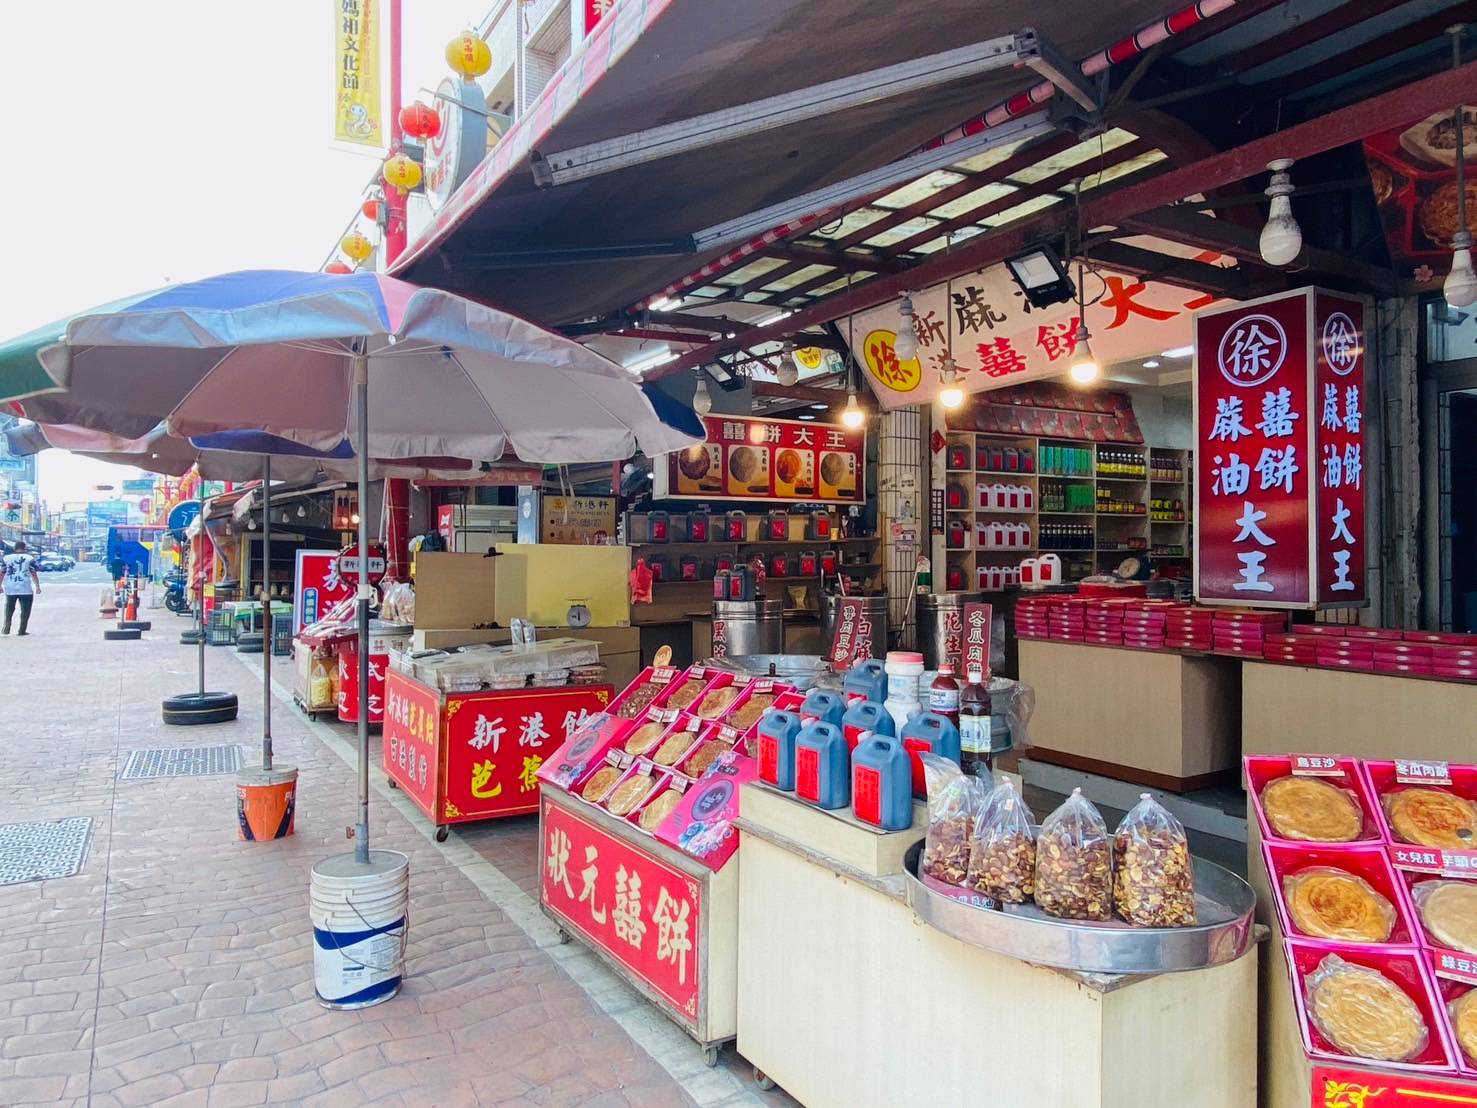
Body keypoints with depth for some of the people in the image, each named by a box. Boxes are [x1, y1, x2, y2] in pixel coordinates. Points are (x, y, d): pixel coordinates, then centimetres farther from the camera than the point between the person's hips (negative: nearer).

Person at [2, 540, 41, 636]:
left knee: (9, 609, 18)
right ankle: (22, 630, 3)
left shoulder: (6, 558, 8)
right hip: (25, 589, -3)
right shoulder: (30, 559, -1)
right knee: (25, 610, 5)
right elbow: (34, 574, -4)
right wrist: (37, 587, 0)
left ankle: (6, 628, 5)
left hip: (10, 589, 3)